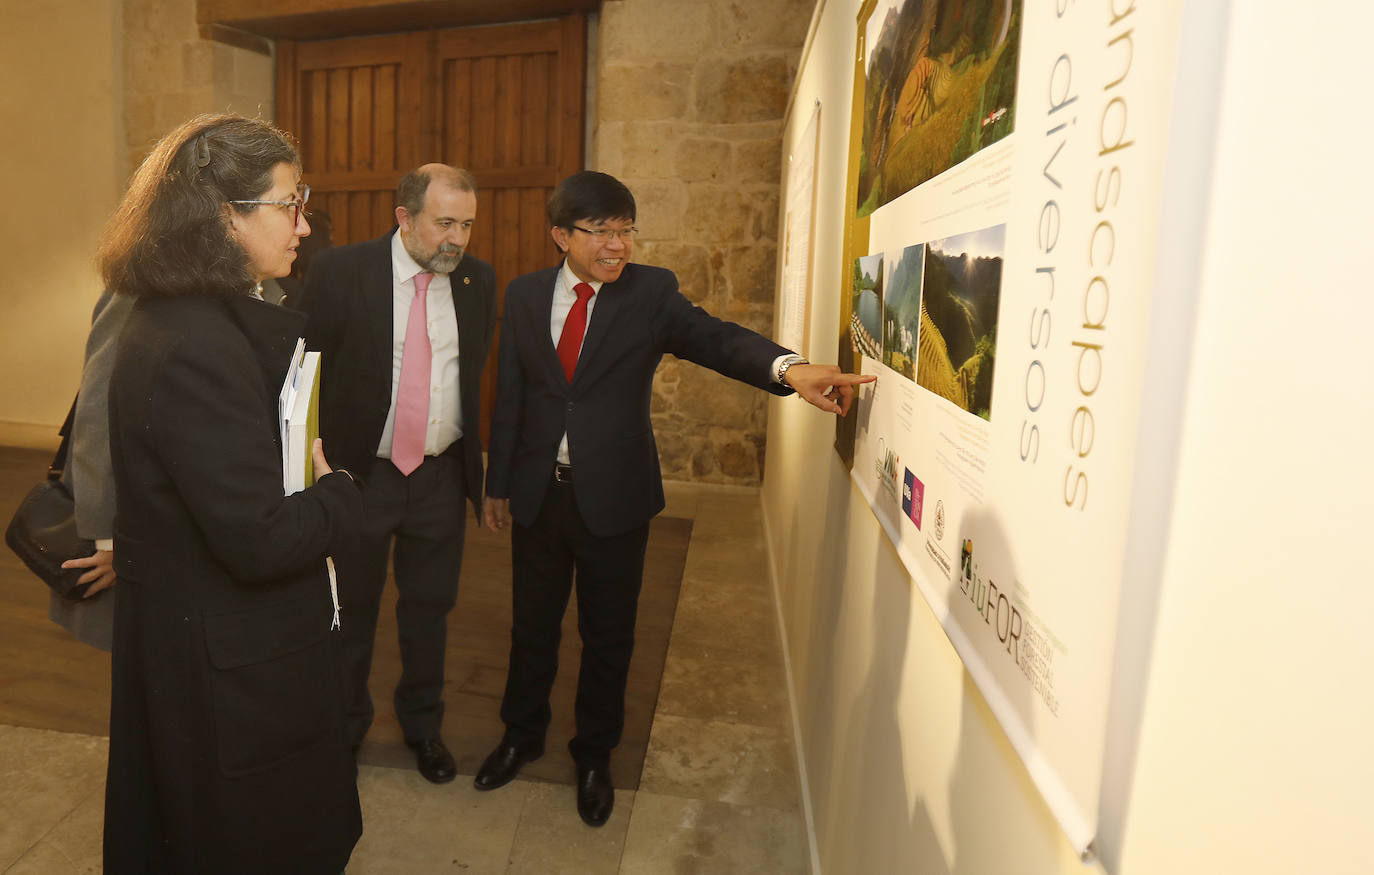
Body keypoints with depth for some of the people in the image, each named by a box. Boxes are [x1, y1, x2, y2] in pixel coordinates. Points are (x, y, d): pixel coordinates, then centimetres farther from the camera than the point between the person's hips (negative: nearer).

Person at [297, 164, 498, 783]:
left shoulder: (478, 280, 0)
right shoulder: (339, 272, -10)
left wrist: (474, 456, 8)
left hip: (441, 477, 3)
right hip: (358, 474, -2)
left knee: (430, 607, 16)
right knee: (350, 609, 15)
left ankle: (422, 725, 39)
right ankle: (344, 729, 39)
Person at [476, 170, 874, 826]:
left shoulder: (650, 291, -7)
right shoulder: (524, 295, 1)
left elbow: (715, 337, -25)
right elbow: (509, 396, 5)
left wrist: (789, 367, -44)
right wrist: (497, 484, 7)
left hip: (614, 495, -2)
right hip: (538, 491, 2)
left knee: (608, 634, 13)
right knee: (533, 623, 19)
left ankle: (594, 754, 38)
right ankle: (522, 734, 45)